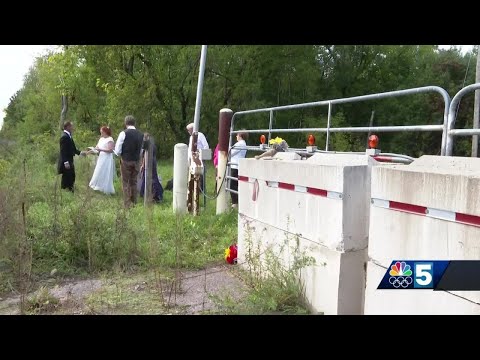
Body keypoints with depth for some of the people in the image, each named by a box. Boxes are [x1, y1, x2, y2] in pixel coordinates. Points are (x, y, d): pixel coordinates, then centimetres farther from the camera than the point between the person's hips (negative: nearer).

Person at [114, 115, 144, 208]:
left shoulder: (124, 133, -13)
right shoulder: (140, 135, 2)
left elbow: (117, 151, -10)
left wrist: (121, 155, 9)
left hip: (126, 161, -5)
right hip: (136, 161, 5)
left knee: (126, 183, 4)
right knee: (134, 182, 15)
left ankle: (127, 204, 5)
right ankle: (134, 203, 22)